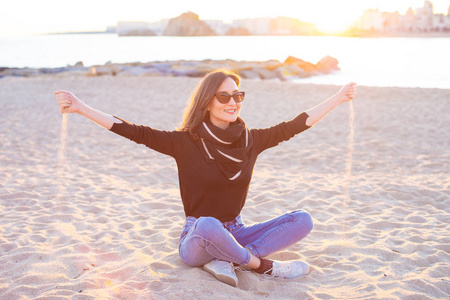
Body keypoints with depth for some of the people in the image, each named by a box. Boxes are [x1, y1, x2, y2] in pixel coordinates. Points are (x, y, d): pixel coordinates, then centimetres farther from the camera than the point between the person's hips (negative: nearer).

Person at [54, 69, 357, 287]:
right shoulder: (186, 142, -10)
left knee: (303, 220, -11)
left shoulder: (250, 140, 1)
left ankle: (226, 260, -20)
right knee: (208, 226, -41)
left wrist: (338, 98, 12)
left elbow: (295, 125, 8)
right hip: (196, 242, -5)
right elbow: (134, 131, -14)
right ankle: (263, 265, -14)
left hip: (235, 235, 5)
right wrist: (82, 108, -20)